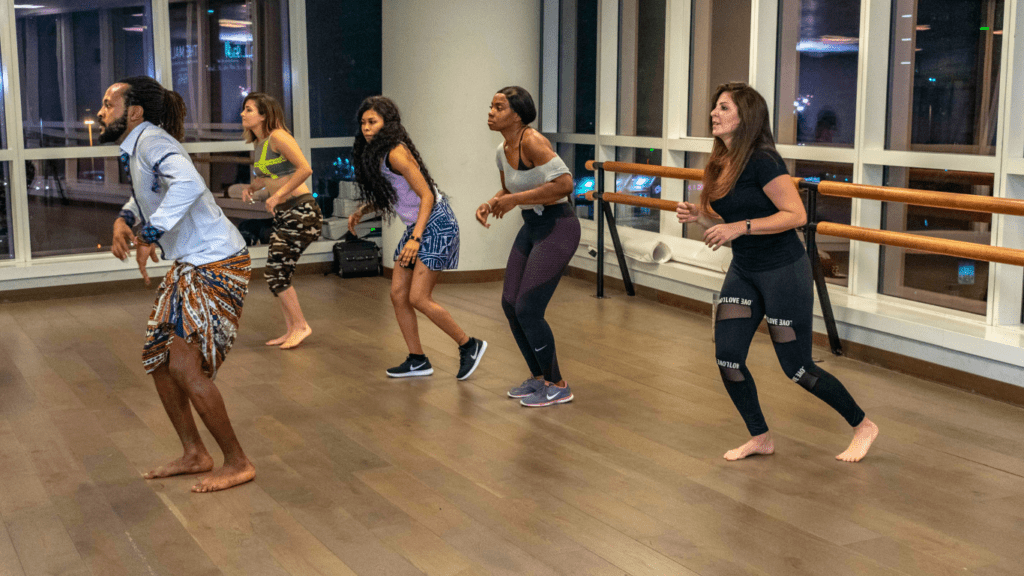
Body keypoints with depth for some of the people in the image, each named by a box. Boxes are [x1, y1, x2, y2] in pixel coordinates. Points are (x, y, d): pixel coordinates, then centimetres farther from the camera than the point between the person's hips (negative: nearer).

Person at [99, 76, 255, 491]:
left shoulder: (151, 141, -18)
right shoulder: (135, 148, 11)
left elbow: (188, 184, -38)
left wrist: (150, 235, -32)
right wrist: (124, 220, 10)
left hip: (217, 265, -10)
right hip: (189, 266, 10)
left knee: (186, 367, -11)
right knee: (157, 358, 13)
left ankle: (237, 464, 3)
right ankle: (194, 454, 24)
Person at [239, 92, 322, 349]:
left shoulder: (278, 137, -14)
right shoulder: (258, 143, 13)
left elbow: (305, 169, -23)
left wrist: (277, 195, -21)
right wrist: (252, 187, 7)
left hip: (301, 212, -9)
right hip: (284, 214, 9)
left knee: (275, 273, -8)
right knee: (277, 274, 9)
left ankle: (300, 326, 5)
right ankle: (291, 330, 19)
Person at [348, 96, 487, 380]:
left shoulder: (395, 153, -20)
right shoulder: (374, 154, 8)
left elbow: (427, 196, -22)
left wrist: (415, 238, -28)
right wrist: (361, 211, 6)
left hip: (436, 224, -10)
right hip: (417, 226, 10)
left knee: (419, 298, -11)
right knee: (398, 294, 6)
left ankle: (469, 346, 5)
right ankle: (417, 360, 16)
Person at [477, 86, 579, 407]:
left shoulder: (532, 141, -20)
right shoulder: (503, 151, 7)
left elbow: (564, 183, -28)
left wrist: (515, 199, -23)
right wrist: (489, 204, 1)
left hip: (557, 227, -9)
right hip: (531, 227, 9)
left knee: (528, 309, -9)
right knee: (510, 304, 8)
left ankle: (557, 386, 9)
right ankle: (538, 377, 25)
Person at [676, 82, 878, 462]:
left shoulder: (761, 160, -20)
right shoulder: (721, 164, 5)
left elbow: (796, 214, -24)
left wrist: (740, 227, -28)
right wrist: (697, 216, -2)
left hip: (784, 272, -8)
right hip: (744, 271, 8)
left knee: (797, 368, 1)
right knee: (727, 357, 1)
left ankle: (863, 426, 23)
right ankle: (760, 438, 21)